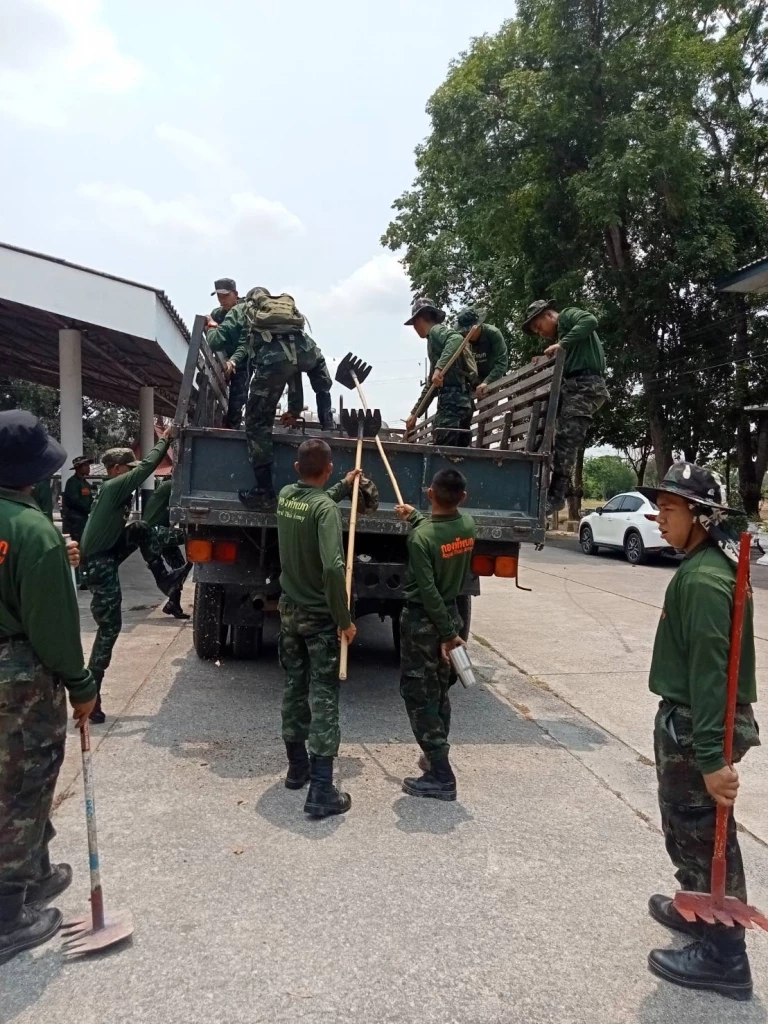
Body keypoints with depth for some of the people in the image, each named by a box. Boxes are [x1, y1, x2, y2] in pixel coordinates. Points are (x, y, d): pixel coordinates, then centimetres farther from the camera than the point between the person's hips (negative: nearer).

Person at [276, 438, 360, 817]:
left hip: (289, 610, 7)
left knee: (294, 690, 18)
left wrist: (345, 487, 27)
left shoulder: (285, 496, 0)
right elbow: (332, 568, -31)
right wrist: (345, 619, -23)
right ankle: (321, 791, 0)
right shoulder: (325, 507, -22)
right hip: (320, 616, -7)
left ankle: (297, 768, 32)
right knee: (323, 699, -2)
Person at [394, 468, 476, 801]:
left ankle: (440, 777, 2)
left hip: (423, 621, -7)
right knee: (439, 691, 20)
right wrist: (414, 517, 28)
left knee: (418, 695, 1)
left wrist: (447, 633, -17)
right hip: (450, 613, 7)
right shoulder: (468, 526, -3)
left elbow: (428, 591, -23)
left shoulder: (419, 538, -22)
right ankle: (436, 757, 32)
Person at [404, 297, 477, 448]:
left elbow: (457, 339, -23)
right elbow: (430, 384, 32)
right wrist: (414, 413, 32)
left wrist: (439, 367, -30)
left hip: (453, 400, -9)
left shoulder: (437, 330, 3)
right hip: (460, 400, 9)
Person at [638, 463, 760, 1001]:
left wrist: (712, 755, -28)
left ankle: (722, 956, 18)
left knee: (701, 835, 3)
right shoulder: (708, 564, 9)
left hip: (696, 727, -10)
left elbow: (709, 671, -28)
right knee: (689, 829, 24)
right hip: (692, 721, 10)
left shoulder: (702, 578, -23)